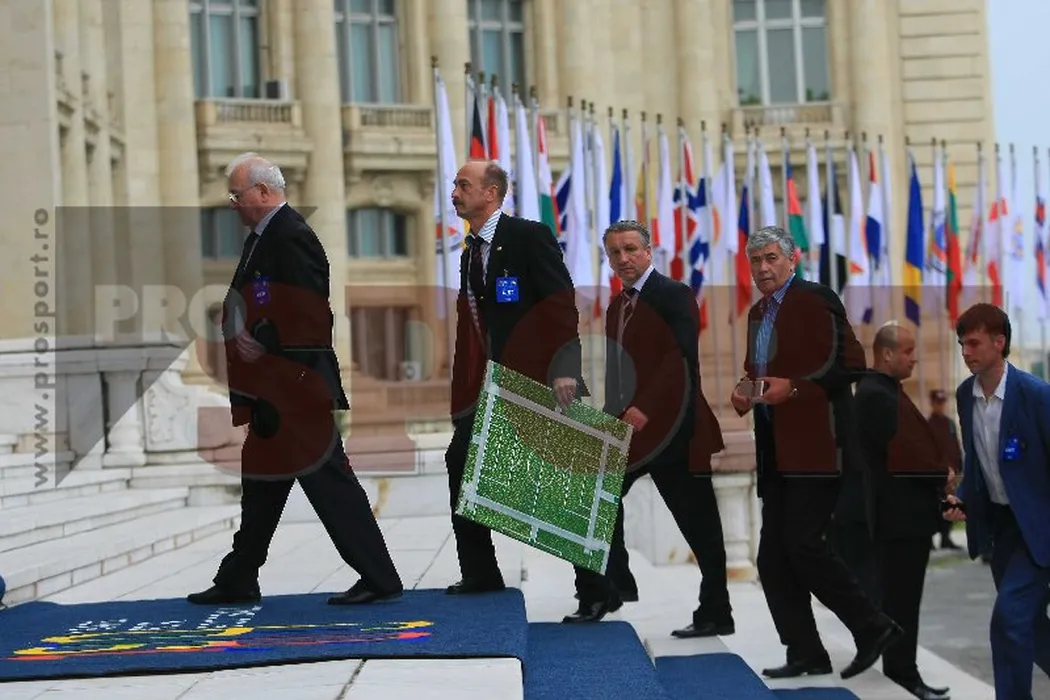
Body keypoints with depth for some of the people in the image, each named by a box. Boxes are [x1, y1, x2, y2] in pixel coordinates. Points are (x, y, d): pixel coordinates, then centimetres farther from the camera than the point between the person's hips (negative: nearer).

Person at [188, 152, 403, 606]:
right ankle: (238, 581, 24)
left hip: (296, 381, -10)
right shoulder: (261, 236, 15)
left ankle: (379, 578, 1)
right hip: (270, 383, 10)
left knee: (326, 477, -6)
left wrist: (263, 343, -18)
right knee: (261, 478, 15)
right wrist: (242, 335, 7)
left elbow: (310, 311, -22)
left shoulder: (292, 237, -16)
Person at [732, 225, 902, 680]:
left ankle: (873, 627, 3)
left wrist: (793, 387, -20)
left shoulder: (816, 300, -8)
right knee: (773, 557, 7)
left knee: (802, 544, -13)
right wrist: (744, 392, 7)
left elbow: (850, 364, -15)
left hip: (815, 444, -9)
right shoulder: (758, 313, 17)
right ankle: (805, 654, 14)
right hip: (775, 449, 9)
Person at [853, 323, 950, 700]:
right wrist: (944, 473, -11)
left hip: (903, 510, 10)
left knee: (898, 596, 15)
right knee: (901, 598, -4)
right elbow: (902, 452, -23)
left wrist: (939, 475, 3)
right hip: (899, 513, -10)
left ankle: (899, 669, 22)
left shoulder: (883, 391, 16)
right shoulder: (876, 395, -17)